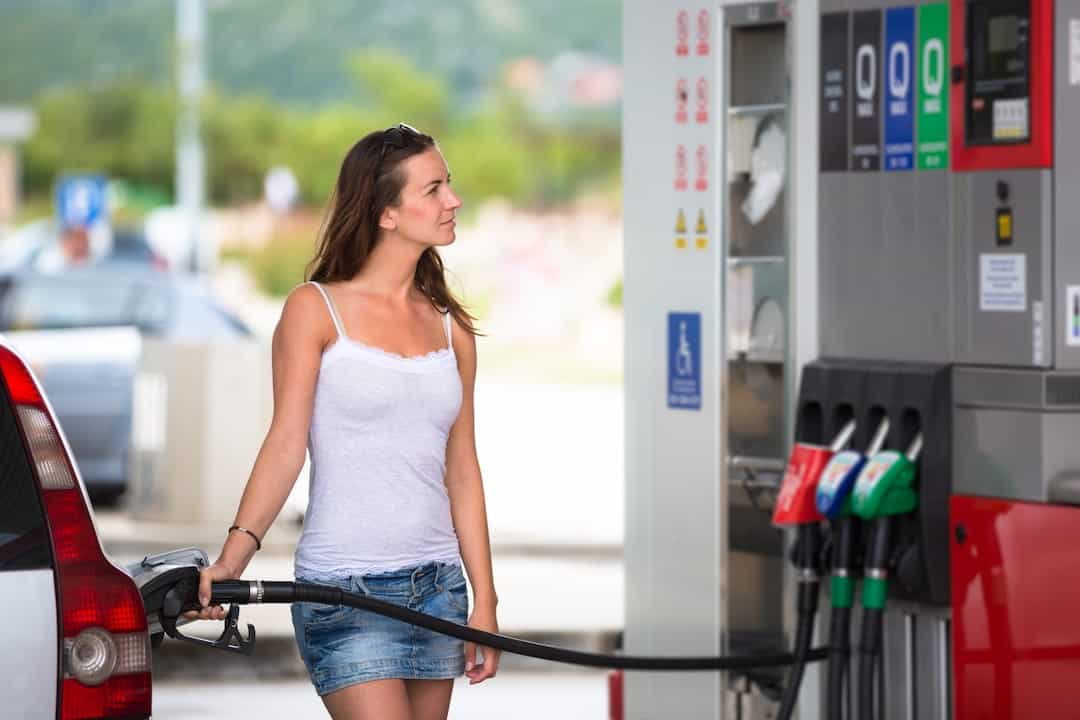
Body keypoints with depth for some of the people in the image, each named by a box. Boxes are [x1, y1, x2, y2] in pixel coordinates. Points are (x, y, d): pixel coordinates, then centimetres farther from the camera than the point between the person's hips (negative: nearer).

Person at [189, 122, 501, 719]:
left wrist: (484, 601, 8)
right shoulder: (315, 309, -2)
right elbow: (286, 444, -8)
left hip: (437, 587, 5)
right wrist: (233, 556, -21)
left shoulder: (451, 329, 11)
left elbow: (461, 470, 13)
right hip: (344, 590, -5)